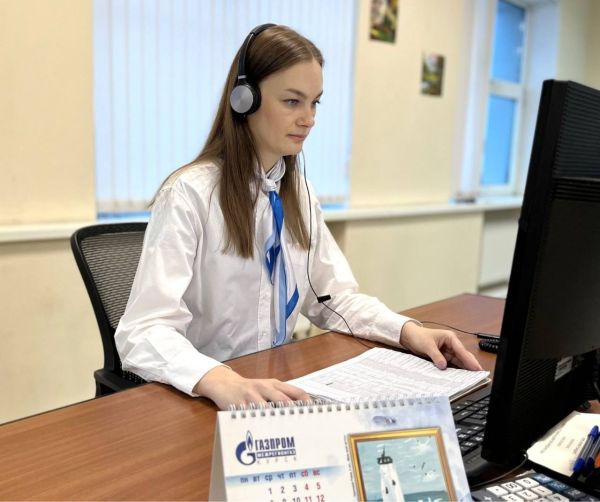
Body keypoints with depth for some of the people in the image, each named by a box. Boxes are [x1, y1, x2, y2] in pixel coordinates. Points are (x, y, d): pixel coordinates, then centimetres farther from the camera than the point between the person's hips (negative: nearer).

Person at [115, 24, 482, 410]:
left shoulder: (300, 193, 5)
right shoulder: (190, 194, -17)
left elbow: (333, 296, 5)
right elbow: (144, 331, -24)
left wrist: (408, 331, -11)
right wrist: (222, 382, -41)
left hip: (278, 385, 5)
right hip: (200, 400, -4)